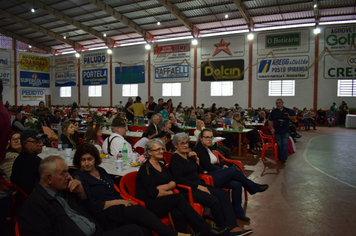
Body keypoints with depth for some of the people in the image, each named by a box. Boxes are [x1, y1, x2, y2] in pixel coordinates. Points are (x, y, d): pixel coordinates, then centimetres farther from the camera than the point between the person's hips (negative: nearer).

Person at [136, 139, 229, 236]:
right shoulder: (146, 168, -10)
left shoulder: (161, 165, 15)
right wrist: (169, 193, -5)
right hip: (148, 204, -7)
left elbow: (173, 182, 8)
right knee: (178, 198, -28)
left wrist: (164, 187, -12)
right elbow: (153, 193, -18)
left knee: (178, 213, -28)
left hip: (161, 200, 7)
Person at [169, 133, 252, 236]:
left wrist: (196, 159, 0)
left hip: (198, 185, 9)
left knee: (223, 194, -8)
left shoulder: (188, 154, 13)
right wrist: (198, 186, -19)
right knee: (214, 200, -27)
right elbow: (178, 179, -20)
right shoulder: (175, 158, -11)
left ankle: (233, 227, -11)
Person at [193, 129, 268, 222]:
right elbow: (208, 167, -17)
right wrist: (222, 169, -5)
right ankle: (254, 187, 2)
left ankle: (238, 212, -1)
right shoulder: (198, 149, -12)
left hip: (214, 175, 9)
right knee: (234, 170, -19)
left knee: (237, 184, -12)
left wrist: (222, 166, 3)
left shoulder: (207, 148, 16)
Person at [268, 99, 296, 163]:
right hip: (277, 132, 1)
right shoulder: (274, 112, 4)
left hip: (285, 132, -1)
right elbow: (270, 120, 6)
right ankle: (280, 157, 22)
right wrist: (271, 128, -6)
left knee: (285, 145, -7)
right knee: (279, 145, 8)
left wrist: (289, 116, -17)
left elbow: (294, 119, 3)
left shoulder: (288, 111, 4)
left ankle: (284, 157, -2)